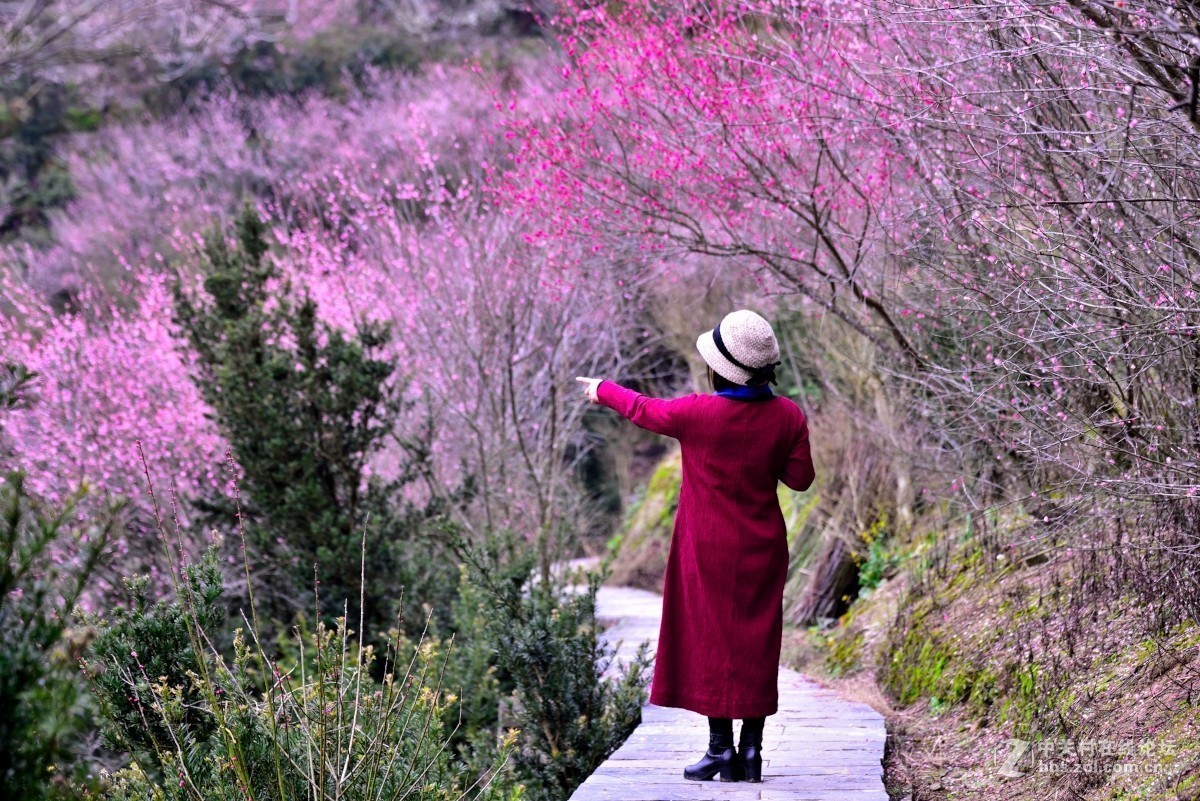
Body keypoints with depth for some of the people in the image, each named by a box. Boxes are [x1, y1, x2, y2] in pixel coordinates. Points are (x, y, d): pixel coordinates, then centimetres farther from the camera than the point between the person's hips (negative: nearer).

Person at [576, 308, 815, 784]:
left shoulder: (698, 414, -16)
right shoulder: (788, 416, -7)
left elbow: (644, 410, 2)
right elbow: (800, 477, 0)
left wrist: (603, 390, 22)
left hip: (709, 550, -3)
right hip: (763, 549, 3)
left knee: (712, 641, 4)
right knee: (756, 645, 9)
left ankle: (721, 750, 5)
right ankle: (751, 751, 11)